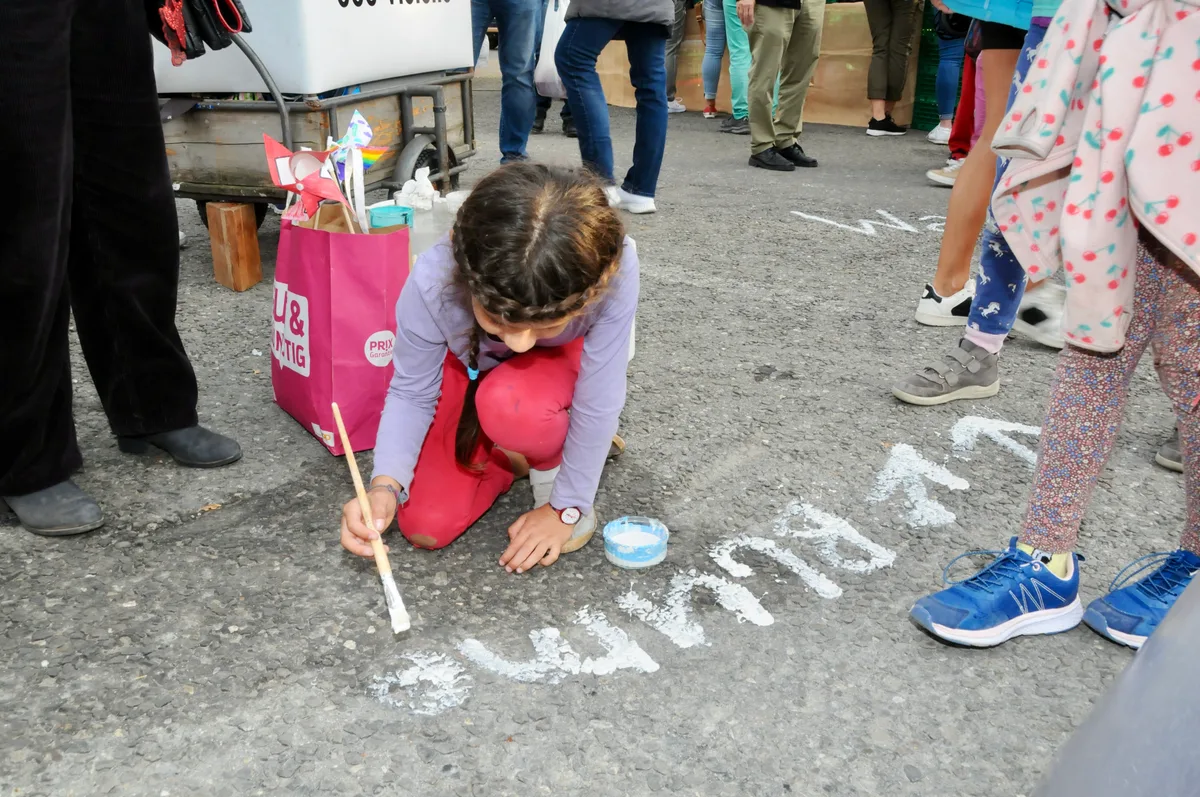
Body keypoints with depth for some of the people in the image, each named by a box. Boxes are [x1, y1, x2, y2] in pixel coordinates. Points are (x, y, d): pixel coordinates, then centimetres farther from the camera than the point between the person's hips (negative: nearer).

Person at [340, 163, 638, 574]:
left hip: (561, 362, -1)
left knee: (512, 404, -37)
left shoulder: (613, 268, -41)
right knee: (425, 527, -9)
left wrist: (567, 505, -18)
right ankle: (531, 443, 15)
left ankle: (551, 463, -1)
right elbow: (411, 393, -19)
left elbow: (599, 400, -27)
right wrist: (385, 484, -35)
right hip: (469, 369, 1)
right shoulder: (432, 282, -36)